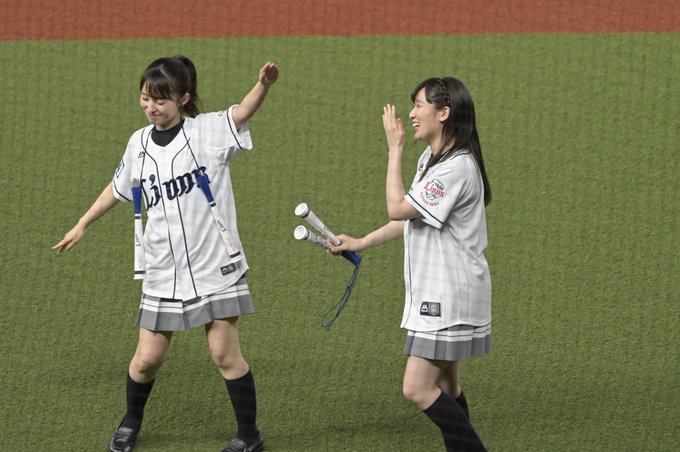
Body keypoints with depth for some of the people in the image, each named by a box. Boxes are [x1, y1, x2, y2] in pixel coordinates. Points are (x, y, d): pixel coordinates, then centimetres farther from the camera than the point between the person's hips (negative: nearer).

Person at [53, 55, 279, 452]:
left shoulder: (207, 131, -8)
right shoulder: (140, 143, 5)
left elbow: (243, 112, -25)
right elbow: (118, 189, 22)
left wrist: (264, 85, -46)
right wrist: (82, 225, 29)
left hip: (214, 267, -4)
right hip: (163, 271, 4)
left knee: (226, 354, -2)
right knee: (147, 359, 8)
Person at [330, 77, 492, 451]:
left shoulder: (456, 167, -20)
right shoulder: (430, 160, 13)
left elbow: (397, 208, -20)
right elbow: (411, 218, 21)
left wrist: (395, 149, -14)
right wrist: (361, 243, 15)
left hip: (449, 296, -10)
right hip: (434, 293, 10)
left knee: (417, 389, -12)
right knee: (445, 389, 14)